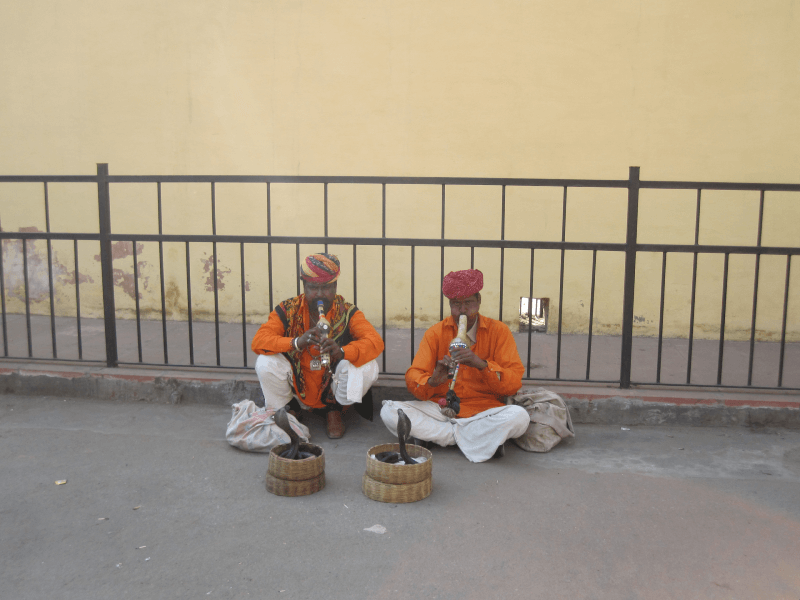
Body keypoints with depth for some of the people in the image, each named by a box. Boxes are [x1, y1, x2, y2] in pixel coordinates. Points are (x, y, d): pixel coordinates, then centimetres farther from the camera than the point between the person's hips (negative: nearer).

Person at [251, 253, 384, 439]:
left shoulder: (347, 313, -11)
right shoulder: (288, 310, -9)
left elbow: (376, 342, -24)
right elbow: (258, 341, -20)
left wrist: (341, 352, -44)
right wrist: (296, 343, -38)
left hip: (333, 387, 0)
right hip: (298, 385, 0)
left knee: (367, 366, -25)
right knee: (266, 363, -24)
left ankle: (334, 410, 4)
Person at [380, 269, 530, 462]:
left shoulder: (498, 331, 2)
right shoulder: (436, 333, 5)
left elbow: (514, 382, -8)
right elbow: (412, 378, -4)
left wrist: (482, 364, -25)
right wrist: (432, 381, -27)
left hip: (483, 411, -2)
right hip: (440, 408, 2)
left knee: (519, 417, -32)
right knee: (389, 411, -23)